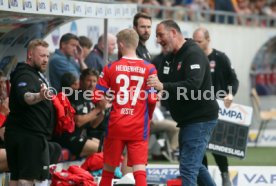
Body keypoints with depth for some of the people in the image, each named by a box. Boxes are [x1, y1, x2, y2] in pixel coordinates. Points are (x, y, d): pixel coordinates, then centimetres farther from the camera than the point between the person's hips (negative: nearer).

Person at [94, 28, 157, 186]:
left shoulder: (110, 68, -3)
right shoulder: (149, 69, -4)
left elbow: (99, 98, -3)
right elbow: (152, 99, -6)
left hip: (116, 125, 1)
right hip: (139, 126, -1)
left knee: (108, 169, 13)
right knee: (140, 169, -3)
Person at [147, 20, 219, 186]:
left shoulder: (194, 54, -17)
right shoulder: (170, 57, 13)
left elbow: (193, 85, -31)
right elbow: (160, 81, 12)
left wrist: (163, 86, -40)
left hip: (201, 118, -10)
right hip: (187, 119, 10)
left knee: (188, 167, -14)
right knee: (194, 164, 22)